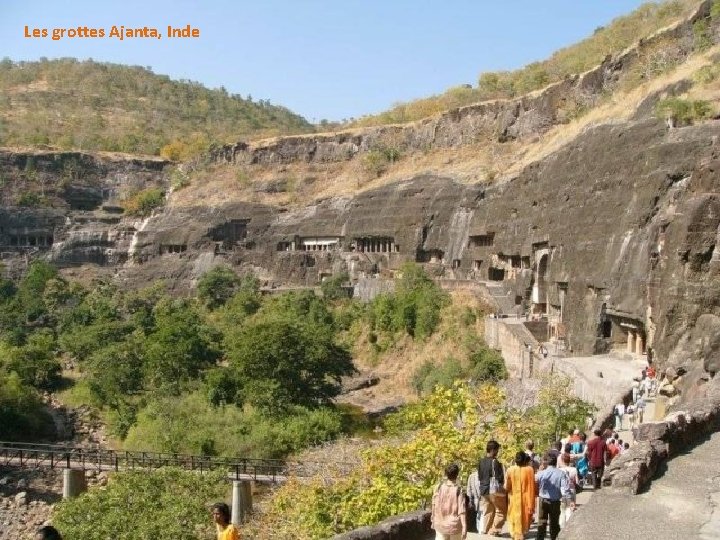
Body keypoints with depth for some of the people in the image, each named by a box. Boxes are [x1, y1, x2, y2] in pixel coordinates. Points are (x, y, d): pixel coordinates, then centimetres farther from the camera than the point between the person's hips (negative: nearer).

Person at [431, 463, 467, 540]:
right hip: (455, 526, -1)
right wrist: (464, 528, -10)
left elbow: (434, 507, 2)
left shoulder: (439, 489, -7)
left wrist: (433, 521, 16)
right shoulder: (459, 490, -14)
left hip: (440, 525, 1)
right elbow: (462, 511, -15)